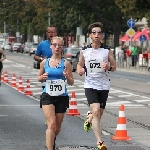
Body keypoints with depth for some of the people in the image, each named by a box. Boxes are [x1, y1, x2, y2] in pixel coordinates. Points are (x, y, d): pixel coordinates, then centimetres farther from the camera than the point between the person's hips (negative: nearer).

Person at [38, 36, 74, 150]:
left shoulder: (66, 63, -3)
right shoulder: (44, 62, 2)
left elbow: (71, 82, 1)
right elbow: (39, 78, 15)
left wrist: (67, 76, -20)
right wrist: (43, 77, -8)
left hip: (62, 97, 1)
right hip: (48, 96, -1)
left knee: (57, 127, 13)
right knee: (51, 124, -17)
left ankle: (51, 140, 44)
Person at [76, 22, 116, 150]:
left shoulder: (107, 50, 0)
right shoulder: (84, 51, 1)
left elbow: (114, 67, 5)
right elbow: (80, 64, 14)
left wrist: (108, 67, -18)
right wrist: (80, 70, -9)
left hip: (104, 86, 2)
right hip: (90, 85, -2)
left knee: (99, 114, 11)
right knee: (96, 111, -19)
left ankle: (89, 119, 48)